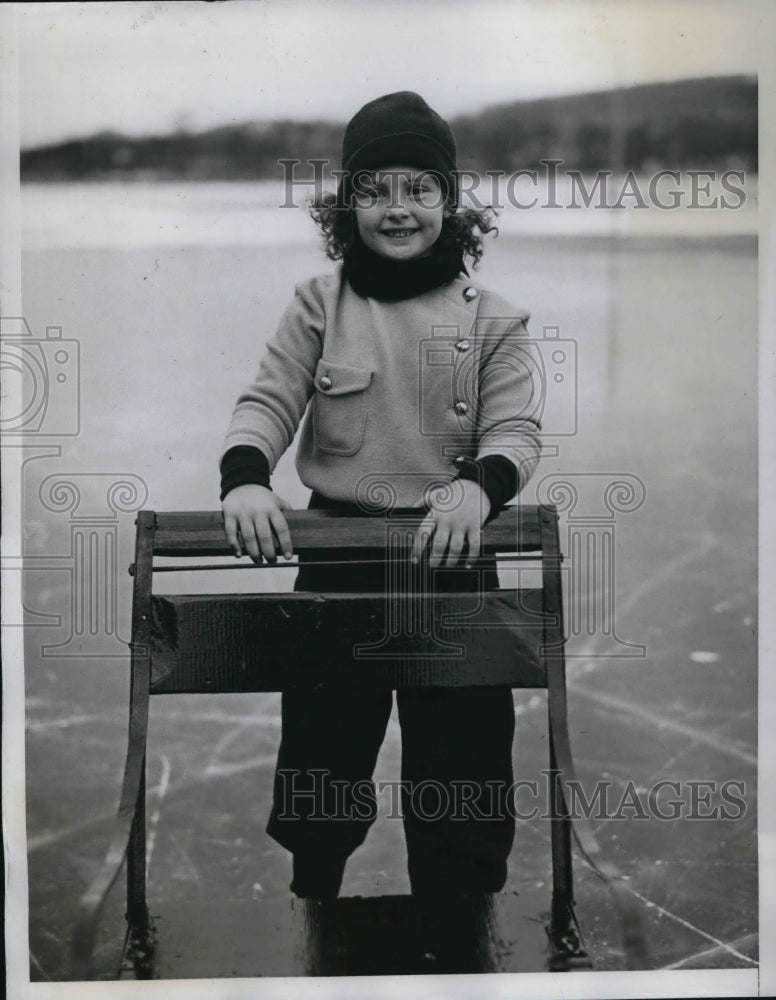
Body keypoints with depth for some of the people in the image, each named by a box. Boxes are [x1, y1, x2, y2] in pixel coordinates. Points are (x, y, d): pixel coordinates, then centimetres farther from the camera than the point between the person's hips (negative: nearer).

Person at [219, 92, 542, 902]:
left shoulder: (491, 319, 0)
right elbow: (268, 401, -6)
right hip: (338, 552, 1)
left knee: (461, 758, 8)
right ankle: (311, 907, 32)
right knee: (322, 747, 12)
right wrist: (244, 479, -27)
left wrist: (478, 486, -31)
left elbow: (515, 428, -8)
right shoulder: (319, 305, 2)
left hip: (451, 557, 0)